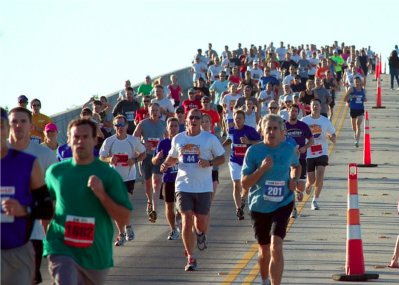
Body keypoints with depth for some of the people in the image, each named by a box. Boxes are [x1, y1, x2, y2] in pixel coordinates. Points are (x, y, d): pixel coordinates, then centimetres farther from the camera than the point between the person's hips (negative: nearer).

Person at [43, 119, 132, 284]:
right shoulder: (56, 172, 4)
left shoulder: (108, 174, -2)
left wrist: (101, 194, -16)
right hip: (61, 248, -1)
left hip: (96, 254, 1)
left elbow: (124, 219, -4)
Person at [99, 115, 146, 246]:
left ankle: (128, 226, 15)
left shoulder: (133, 140, -4)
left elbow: (143, 154, 8)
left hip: (128, 177, -2)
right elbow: (101, 157, 4)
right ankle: (121, 233, 16)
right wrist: (109, 159, -18)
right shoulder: (109, 141, -3)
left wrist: (135, 160, -12)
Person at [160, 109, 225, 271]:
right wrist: (166, 164, -1)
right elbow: (173, 158, 21)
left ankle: (200, 234, 41)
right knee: (187, 221, -6)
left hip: (204, 187, -1)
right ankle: (190, 258, 4)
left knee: (201, 224, 2)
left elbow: (221, 158, 2)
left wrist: (209, 163, -17)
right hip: (183, 186, 1)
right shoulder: (178, 139, 7)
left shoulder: (210, 139, -2)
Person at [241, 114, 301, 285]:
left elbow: (296, 166, 22)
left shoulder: (289, 149, -2)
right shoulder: (254, 151, -9)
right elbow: (244, 183, -10)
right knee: (264, 250, 14)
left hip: (282, 204, 0)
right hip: (259, 206, 0)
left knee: (276, 247, -19)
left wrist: (294, 179, 1)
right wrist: (262, 169, -24)